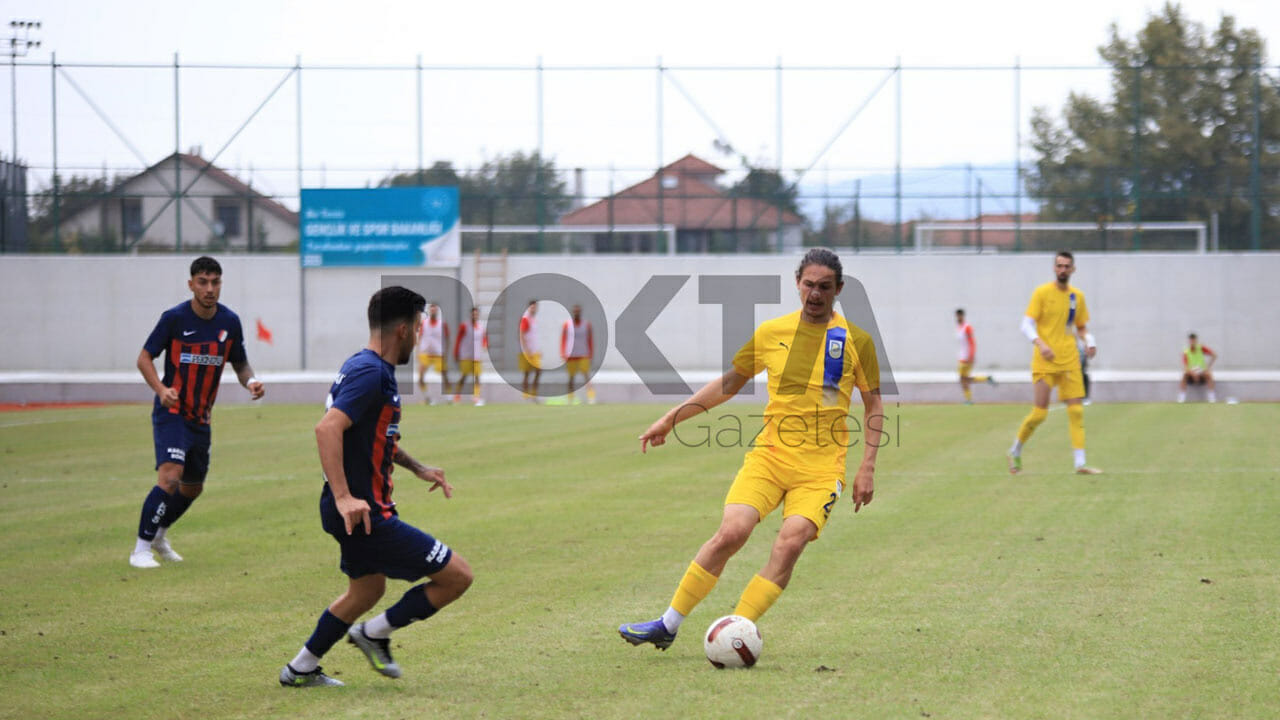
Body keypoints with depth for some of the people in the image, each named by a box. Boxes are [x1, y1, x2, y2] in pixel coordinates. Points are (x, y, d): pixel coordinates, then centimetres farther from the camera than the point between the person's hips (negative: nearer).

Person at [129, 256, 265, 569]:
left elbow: (240, 363, 13)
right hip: (171, 412, -6)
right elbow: (144, 358, -6)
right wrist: (161, 389, -24)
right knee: (170, 476, -24)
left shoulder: (230, 321, 0)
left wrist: (250, 381, -10)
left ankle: (159, 536, 41)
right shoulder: (174, 317, -12)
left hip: (201, 417, 6)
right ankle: (141, 548, -15)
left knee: (193, 488, 16)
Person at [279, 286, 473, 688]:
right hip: (364, 512, -11)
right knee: (457, 576, -7)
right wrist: (343, 497, -35)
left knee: (367, 589, 30)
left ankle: (301, 669, 37)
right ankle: (376, 633, 7)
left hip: (357, 509, 11)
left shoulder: (364, 367, 14)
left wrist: (416, 467, 31)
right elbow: (327, 428, -31)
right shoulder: (371, 373, -19)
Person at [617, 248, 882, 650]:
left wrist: (867, 468, 2)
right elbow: (730, 382, 18)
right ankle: (667, 626, -6)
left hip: (821, 467, -1)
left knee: (791, 542, -23)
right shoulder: (771, 333, 7)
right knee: (732, 531, -17)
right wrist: (672, 417, 15)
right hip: (770, 453, 1)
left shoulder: (856, 340, 3)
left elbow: (873, 406, 10)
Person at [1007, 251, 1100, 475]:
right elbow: (1027, 325, -8)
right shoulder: (1042, 293, -4)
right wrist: (1040, 344, -25)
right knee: (1040, 412, -7)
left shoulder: (1077, 296, 10)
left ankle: (1080, 463, -3)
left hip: (1069, 361, 4)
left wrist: (1089, 341, -1)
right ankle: (1015, 451, 15)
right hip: (1045, 362, -4)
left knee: (1076, 410, -3)